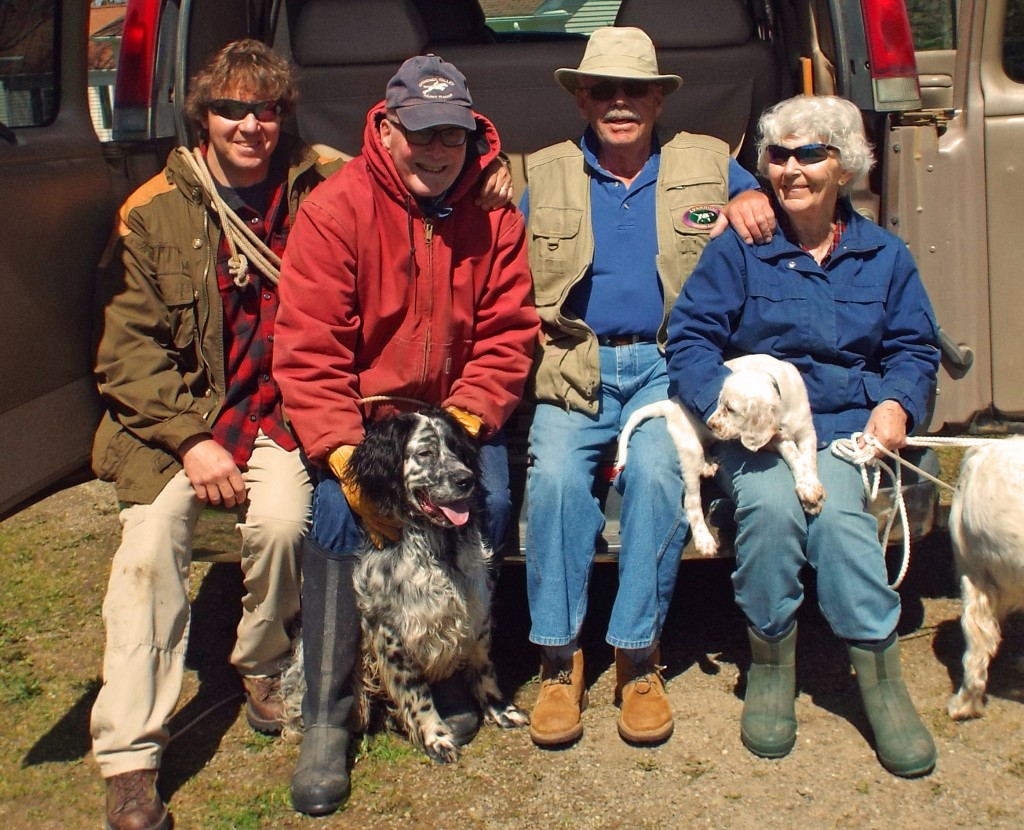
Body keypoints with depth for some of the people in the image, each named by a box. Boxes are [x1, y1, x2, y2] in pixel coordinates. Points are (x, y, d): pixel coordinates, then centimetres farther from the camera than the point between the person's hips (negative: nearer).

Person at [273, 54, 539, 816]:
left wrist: (462, 423, -17)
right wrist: (347, 456, -23)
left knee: (490, 500, -24)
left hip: (458, 411, 2)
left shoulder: (494, 217, -1)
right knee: (338, 511, -26)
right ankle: (325, 723, -13)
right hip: (360, 411, -2)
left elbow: (508, 337, -2)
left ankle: (450, 676, 1)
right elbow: (307, 352, -13)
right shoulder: (334, 210, -10)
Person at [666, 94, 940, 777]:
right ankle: (770, 664, -12)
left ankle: (881, 676, -18)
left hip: (848, 426, 1)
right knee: (770, 503, -33)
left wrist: (897, 402, -6)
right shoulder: (737, 251, 6)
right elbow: (690, 339, -1)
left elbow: (915, 348, 16)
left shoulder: (884, 256, 16)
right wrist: (727, 400, -20)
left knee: (836, 507, -31)